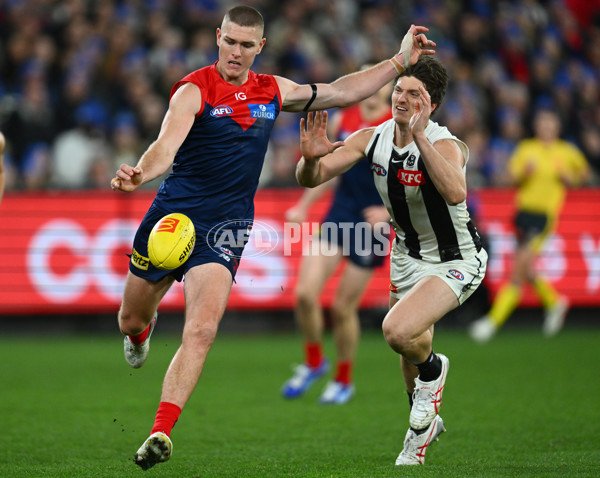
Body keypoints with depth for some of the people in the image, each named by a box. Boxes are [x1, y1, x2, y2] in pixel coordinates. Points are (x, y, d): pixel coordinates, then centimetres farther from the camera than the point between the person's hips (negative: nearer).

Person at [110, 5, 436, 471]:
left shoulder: (273, 91, 7)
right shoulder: (194, 90, -9)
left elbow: (340, 93, 20)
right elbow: (167, 145, -25)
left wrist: (400, 61, 17)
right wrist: (139, 175, -47)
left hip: (225, 226, 1)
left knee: (202, 330, -20)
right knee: (131, 319, 16)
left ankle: (161, 433, -22)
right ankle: (143, 328, 56)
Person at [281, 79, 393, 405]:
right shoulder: (342, 120, 6)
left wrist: (388, 210, -23)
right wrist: (303, 205, 15)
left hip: (371, 222, -4)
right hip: (338, 215, 4)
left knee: (343, 307, -1)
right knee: (305, 293, -9)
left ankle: (344, 381, 21)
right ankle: (313, 363, 15)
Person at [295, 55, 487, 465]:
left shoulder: (445, 145, -27)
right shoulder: (372, 139, -10)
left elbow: (455, 193, -49)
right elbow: (310, 179, -11)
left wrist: (420, 136, -54)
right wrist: (310, 158, -34)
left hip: (456, 262, -6)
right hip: (408, 256, 6)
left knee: (398, 331, -28)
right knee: (411, 350, 18)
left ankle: (432, 369, 7)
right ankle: (427, 423, 47)